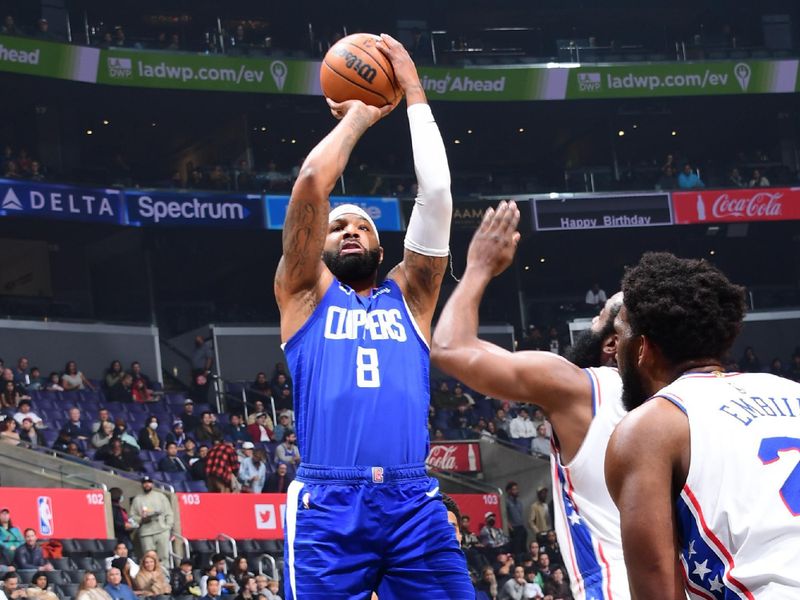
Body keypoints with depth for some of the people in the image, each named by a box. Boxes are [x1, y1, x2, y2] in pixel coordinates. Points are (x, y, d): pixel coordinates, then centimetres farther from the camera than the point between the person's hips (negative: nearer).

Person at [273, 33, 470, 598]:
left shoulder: (408, 295, 22)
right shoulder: (306, 292, 16)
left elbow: (437, 192, 12)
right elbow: (313, 182, 4)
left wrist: (414, 93, 15)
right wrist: (358, 116, 17)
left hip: (414, 502, 2)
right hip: (328, 505, -2)